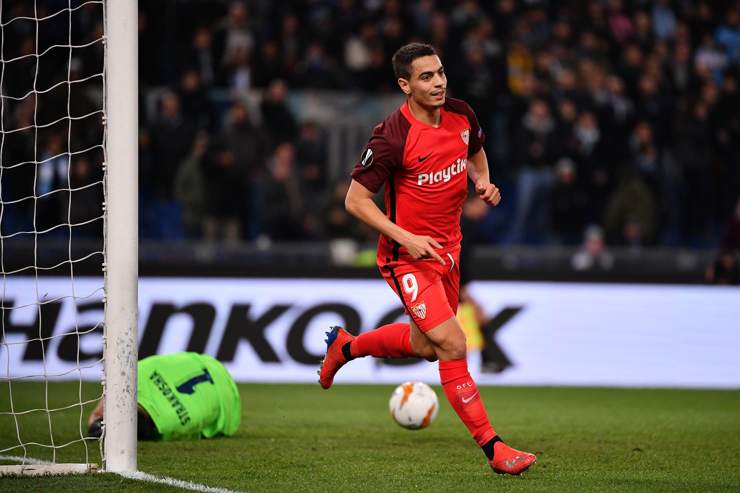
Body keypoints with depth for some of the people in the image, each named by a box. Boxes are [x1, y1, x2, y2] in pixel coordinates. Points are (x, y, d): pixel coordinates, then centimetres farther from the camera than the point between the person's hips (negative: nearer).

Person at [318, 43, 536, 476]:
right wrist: (406, 238, -23)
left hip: (448, 246, 8)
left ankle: (345, 345, 46)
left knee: (425, 345, 20)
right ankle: (493, 448, -11)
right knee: (453, 346, -16)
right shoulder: (393, 136, -22)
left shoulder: (461, 114, -3)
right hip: (409, 256, -8)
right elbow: (356, 200, -16)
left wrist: (483, 182, -2)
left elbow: (475, 152, 20)